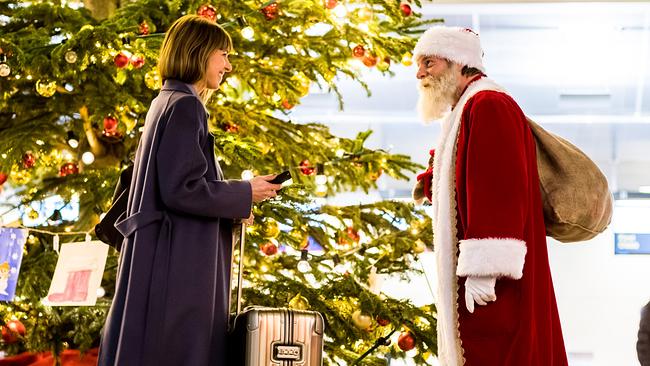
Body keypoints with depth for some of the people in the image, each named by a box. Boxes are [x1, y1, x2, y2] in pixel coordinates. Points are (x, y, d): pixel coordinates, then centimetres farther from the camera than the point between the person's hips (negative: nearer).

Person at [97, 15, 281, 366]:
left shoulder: (165, 103, 17)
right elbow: (183, 189, -21)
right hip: (178, 261, -10)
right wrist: (244, 193, -8)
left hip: (166, 257, 10)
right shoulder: (184, 105, -12)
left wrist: (233, 200, 14)